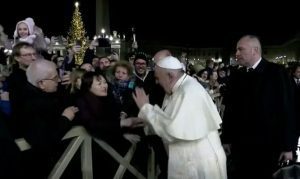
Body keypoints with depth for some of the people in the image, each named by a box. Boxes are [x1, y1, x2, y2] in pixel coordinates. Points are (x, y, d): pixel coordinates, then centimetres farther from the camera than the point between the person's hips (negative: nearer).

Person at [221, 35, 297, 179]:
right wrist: (226, 139, 6)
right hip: (240, 144, 3)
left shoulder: (277, 73, -7)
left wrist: (288, 146, -8)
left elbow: (288, 110, -8)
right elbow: (229, 109, 7)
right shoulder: (236, 75, 4)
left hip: (267, 145, -3)